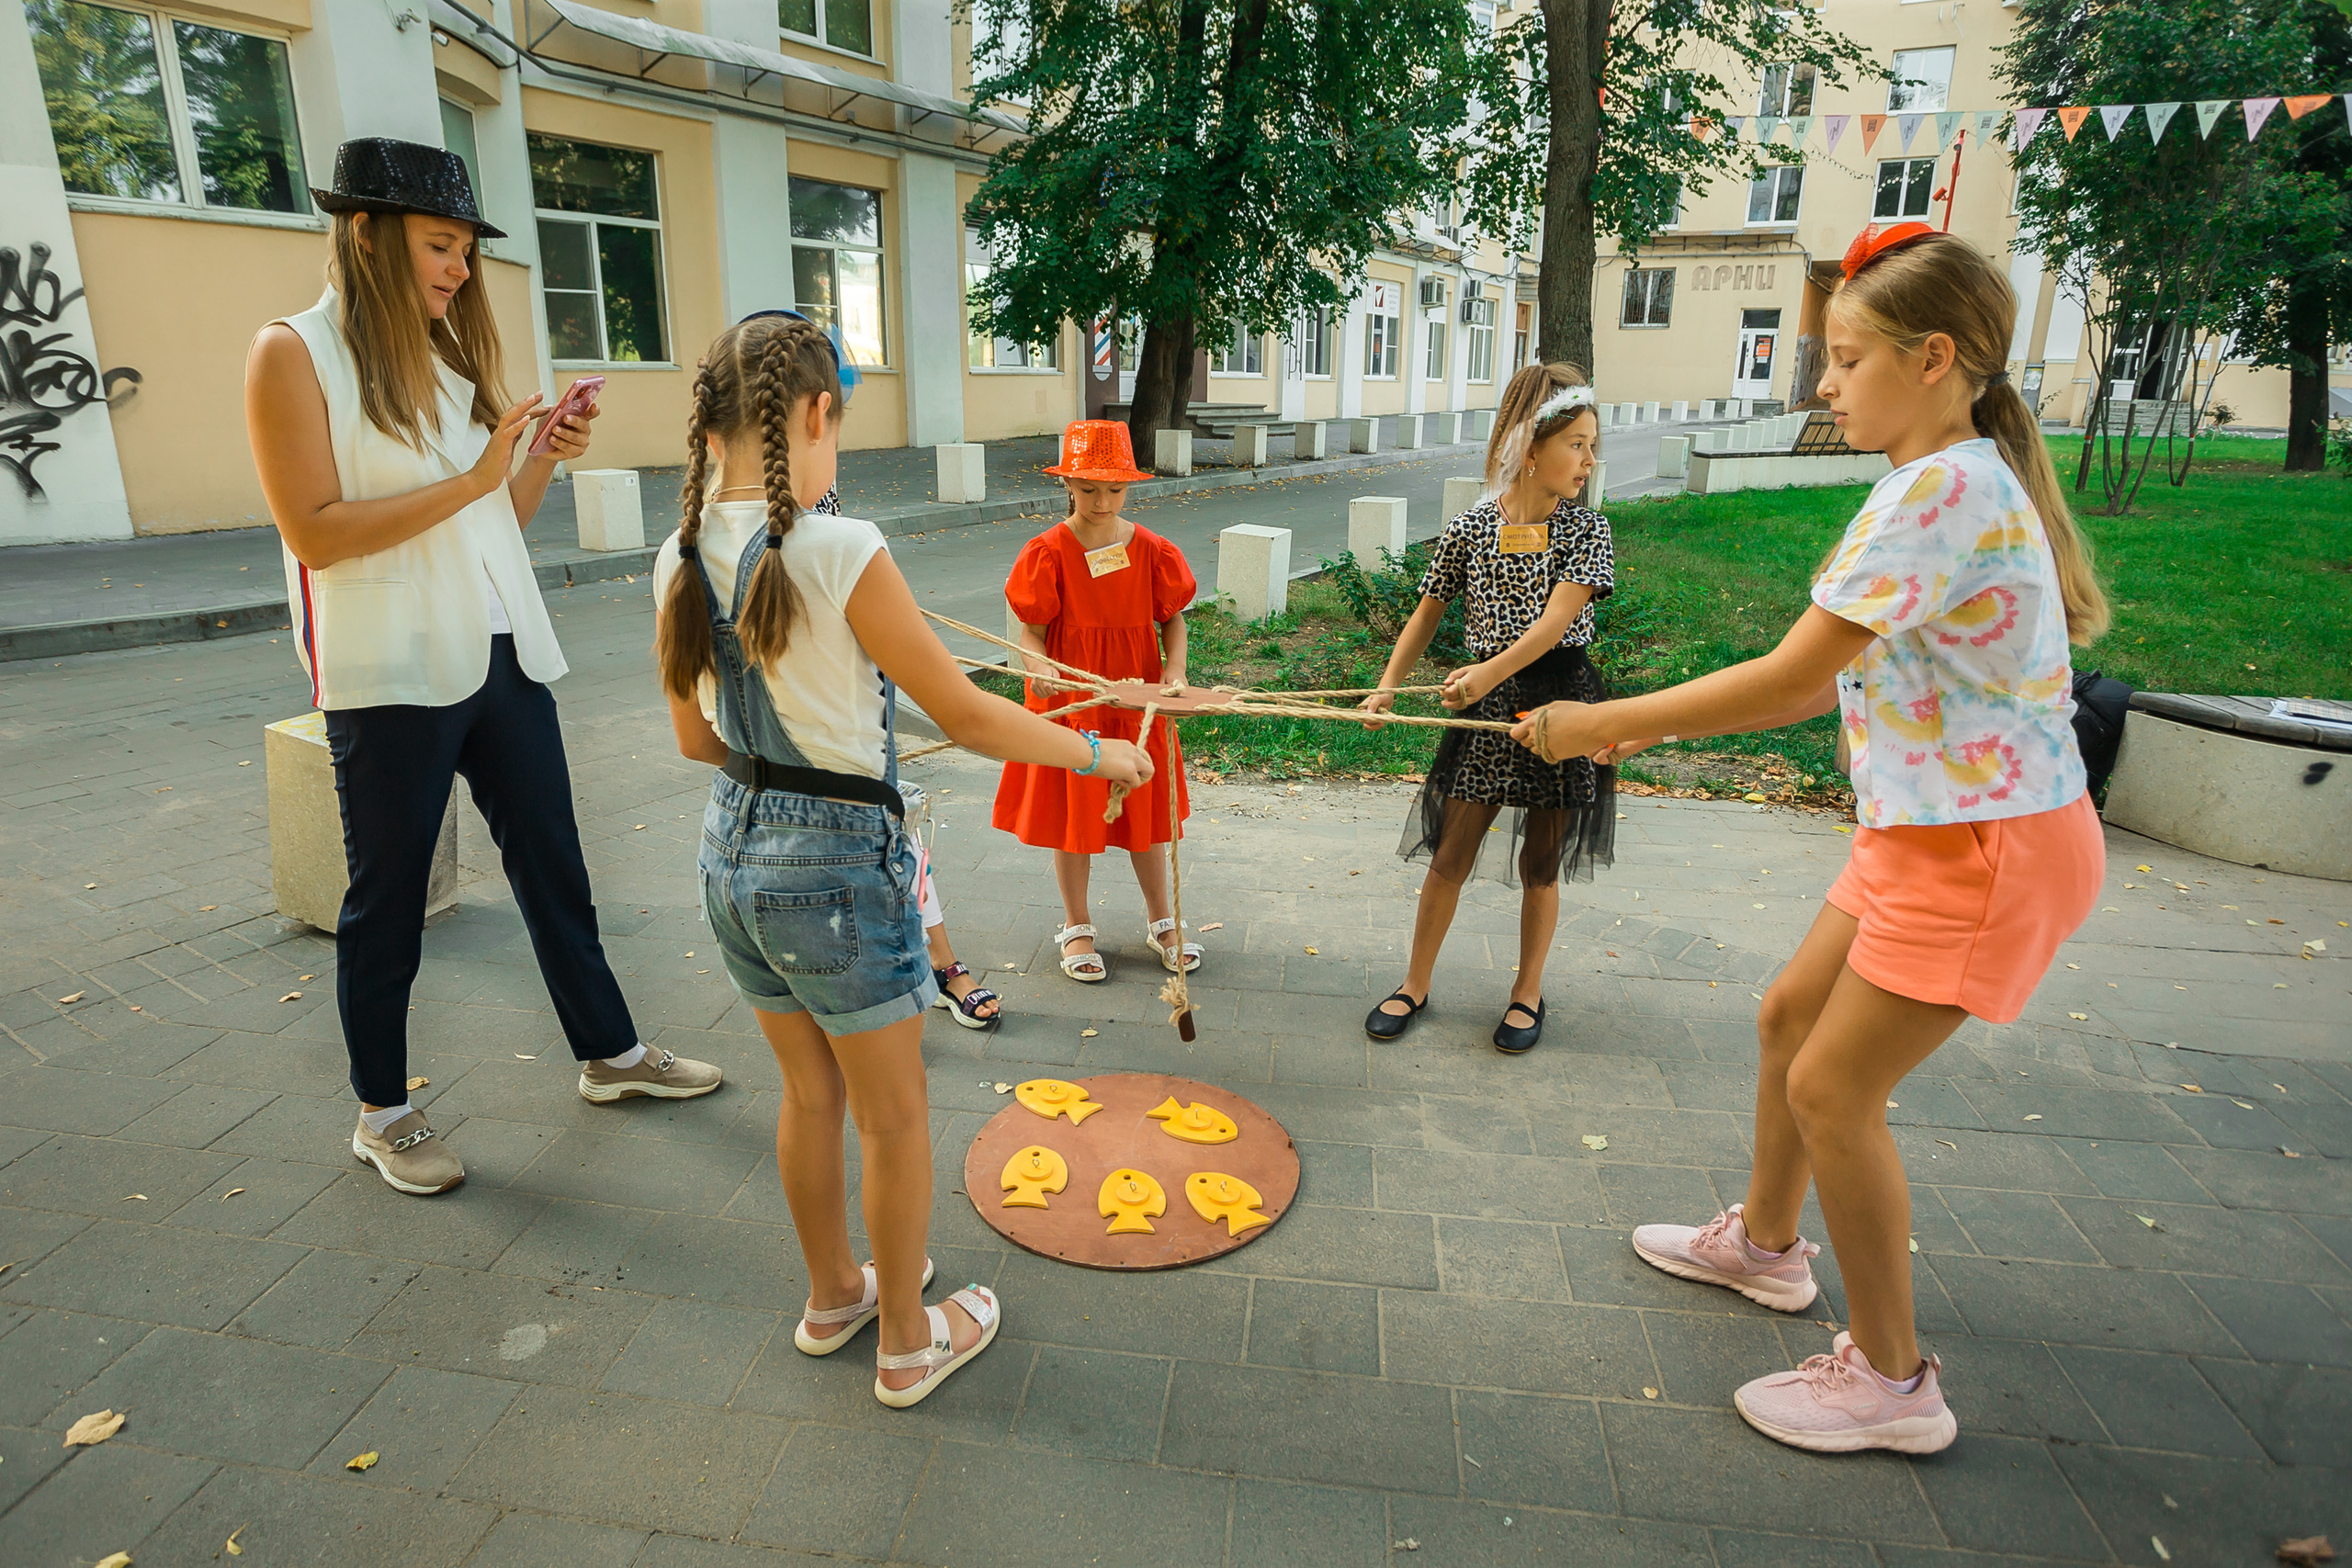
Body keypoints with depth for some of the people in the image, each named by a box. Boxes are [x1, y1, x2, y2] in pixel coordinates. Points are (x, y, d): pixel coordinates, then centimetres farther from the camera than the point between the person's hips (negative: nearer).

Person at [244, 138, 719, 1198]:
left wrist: (547, 459, -3)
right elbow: (313, 530, -16)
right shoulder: (293, 355, -7)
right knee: (387, 900, 6)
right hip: (390, 674, -6)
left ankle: (608, 1052, 27)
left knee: (552, 864, 13)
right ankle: (382, 1113, 24)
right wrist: (471, 479, -20)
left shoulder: (448, 357, 13)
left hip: (501, 655, 6)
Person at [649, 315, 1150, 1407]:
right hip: (837, 859, -7)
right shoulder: (840, 553, -21)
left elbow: (696, 736, 8)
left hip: (734, 848, 7)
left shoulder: (681, 559, -1)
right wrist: (1098, 754, -4)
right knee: (893, 1116, 13)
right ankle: (908, 1341, 32)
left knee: (810, 1093, 25)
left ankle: (834, 1294, 45)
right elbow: (964, 714, -17)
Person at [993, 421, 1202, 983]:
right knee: (1073, 814, 8)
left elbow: (1172, 618, 5)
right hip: (1069, 699, -2)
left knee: (1147, 811, 12)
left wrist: (1175, 667, -13)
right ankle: (1076, 928, 27)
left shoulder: (1151, 550, -2)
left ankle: (1161, 922, 30)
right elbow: (1032, 630, -6)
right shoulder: (1048, 552, -8)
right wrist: (1038, 665, -27)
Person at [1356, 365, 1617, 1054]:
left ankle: (1527, 991, 28)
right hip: (1486, 709, 1)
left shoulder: (1586, 530, -4)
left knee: (1540, 863, 9)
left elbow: (1556, 617, -17)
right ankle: (1415, 984, 20)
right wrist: (1389, 684, -2)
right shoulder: (1470, 528, 0)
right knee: (1450, 854, 4)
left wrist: (1492, 672, -31)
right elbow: (1428, 613, 8)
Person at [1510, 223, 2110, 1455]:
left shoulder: (1944, 488, -22)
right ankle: (1764, 1243, 40)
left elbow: (1791, 677, -26)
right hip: (1929, 830, 10)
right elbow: (1832, 680, 10)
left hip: (1987, 844, -10)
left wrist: (1601, 722, -17)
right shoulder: (1960, 478, 11)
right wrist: (1651, 722, 6)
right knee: (1789, 1016, 18)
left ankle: (1891, 1378, 16)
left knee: (1832, 1085, -3)